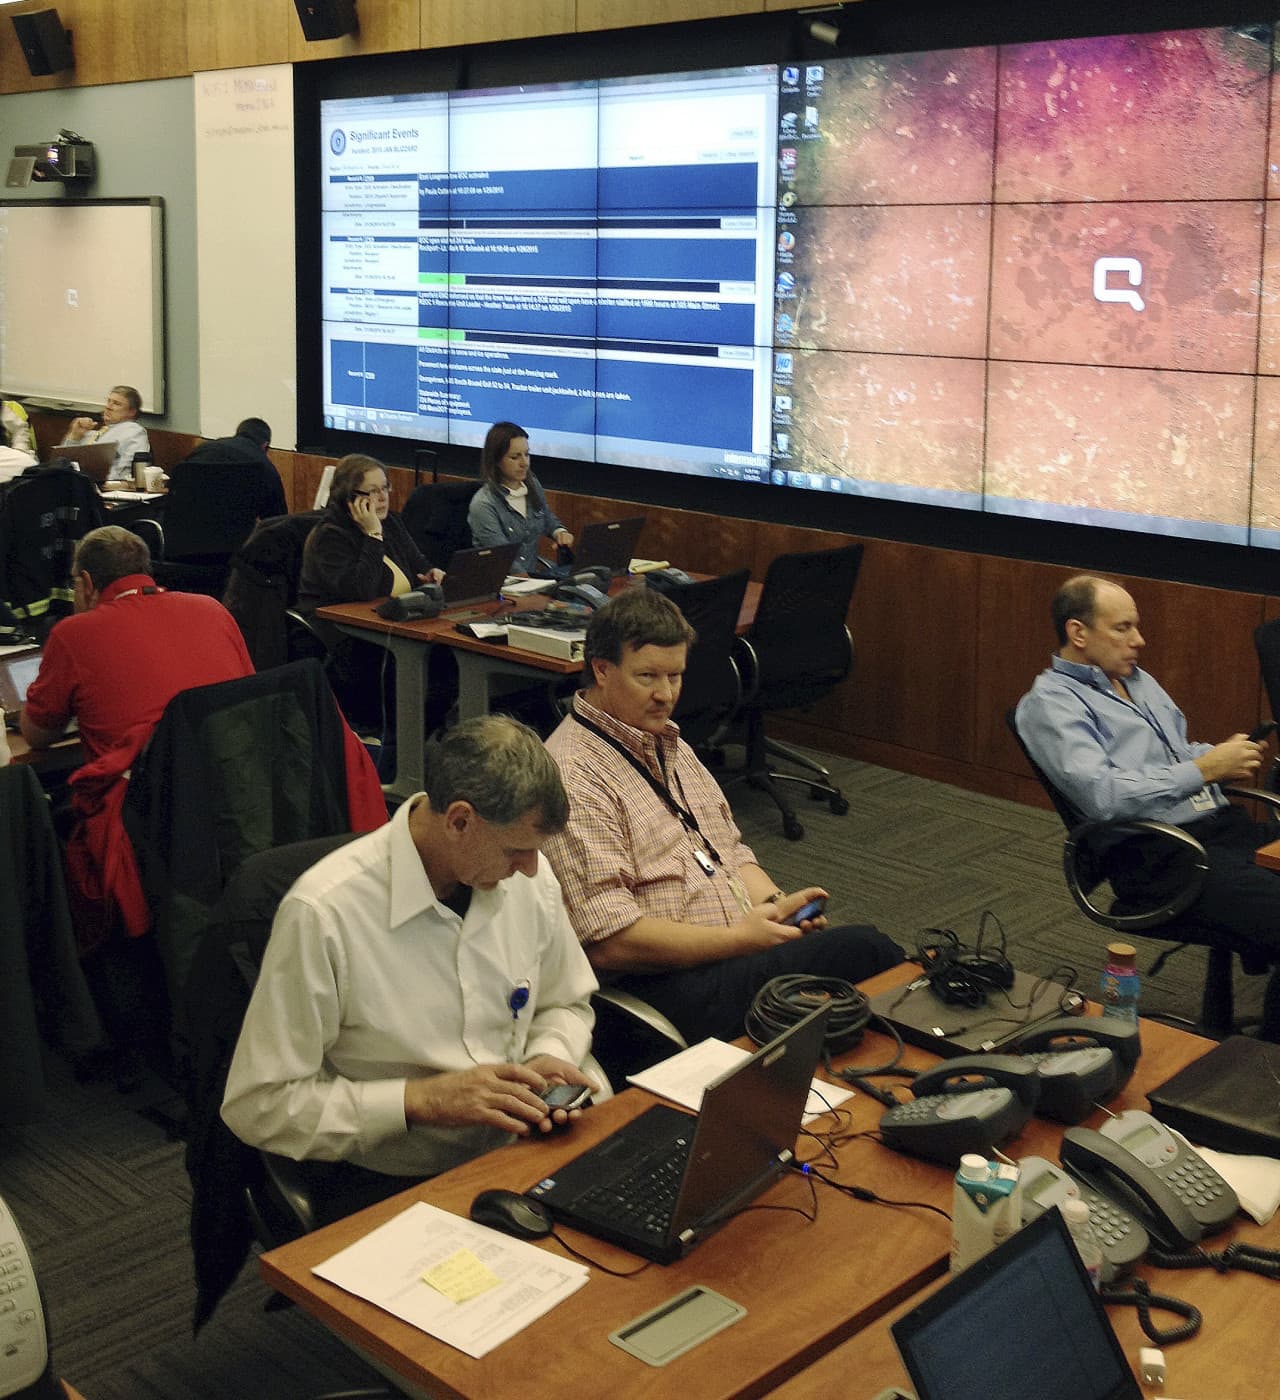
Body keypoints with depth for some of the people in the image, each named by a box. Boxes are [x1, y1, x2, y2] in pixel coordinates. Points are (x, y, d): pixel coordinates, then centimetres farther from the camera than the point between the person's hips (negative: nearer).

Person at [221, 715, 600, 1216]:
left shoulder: (530, 879, -1)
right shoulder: (323, 914, -19)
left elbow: (566, 1005, 19)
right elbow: (257, 1105, -15)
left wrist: (548, 1060, -4)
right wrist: (420, 1100, -21)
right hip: (384, 1186, -6)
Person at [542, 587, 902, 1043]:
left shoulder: (669, 745, 19)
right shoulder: (574, 777, -12)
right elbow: (609, 942, -18)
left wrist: (774, 903, 4)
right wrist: (740, 939, -15)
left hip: (745, 948, 9)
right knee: (863, 951, -26)